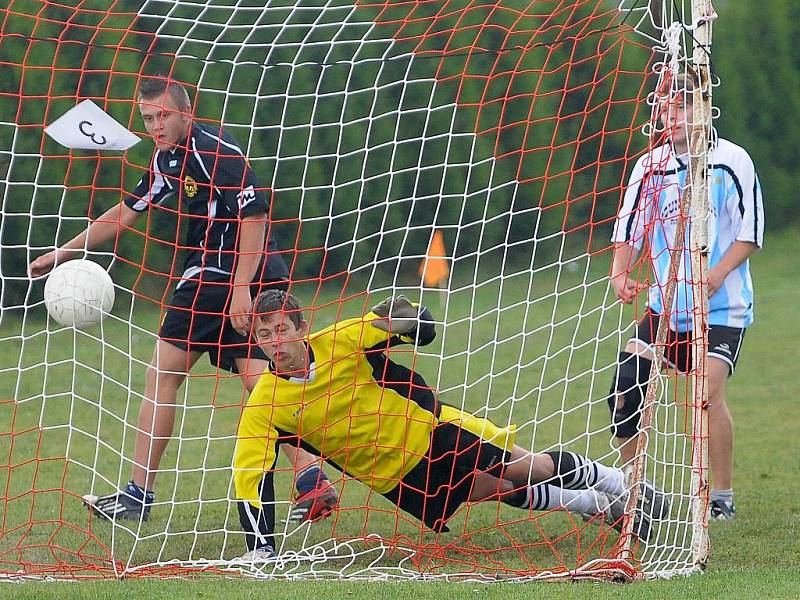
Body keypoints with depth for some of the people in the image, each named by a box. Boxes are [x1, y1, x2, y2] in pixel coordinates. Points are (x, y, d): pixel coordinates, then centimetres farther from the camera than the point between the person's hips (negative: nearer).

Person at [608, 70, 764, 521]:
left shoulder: (731, 161, -6)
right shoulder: (650, 166, 5)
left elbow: (751, 233, -6)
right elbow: (628, 229, 7)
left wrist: (713, 278, -20)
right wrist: (621, 274, -13)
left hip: (722, 308, -4)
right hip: (666, 303, 5)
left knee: (710, 393, -17)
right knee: (626, 386, -4)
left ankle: (723, 497, -5)